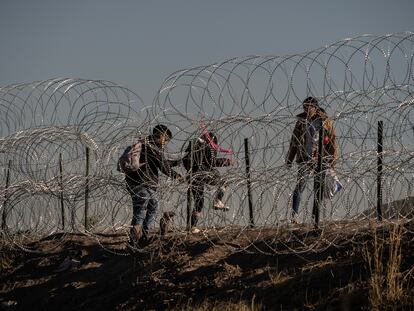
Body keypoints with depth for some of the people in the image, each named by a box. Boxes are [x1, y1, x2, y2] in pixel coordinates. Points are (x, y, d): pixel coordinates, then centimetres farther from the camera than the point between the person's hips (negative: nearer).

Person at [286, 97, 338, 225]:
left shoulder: (326, 122, 1)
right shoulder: (301, 121, 8)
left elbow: (332, 142, 4)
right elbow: (294, 142, 15)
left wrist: (333, 160, 0)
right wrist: (289, 160, 15)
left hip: (320, 161, -1)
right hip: (304, 160, 1)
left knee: (319, 189, 4)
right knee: (300, 185, -15)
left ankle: (316, 218, 12)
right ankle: (294, 215, -19)